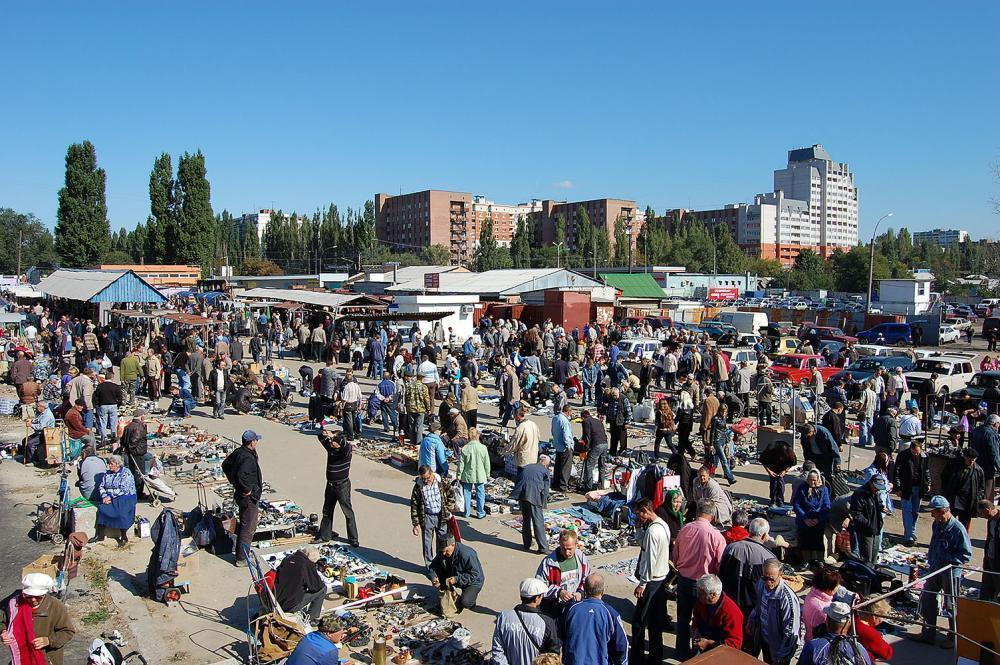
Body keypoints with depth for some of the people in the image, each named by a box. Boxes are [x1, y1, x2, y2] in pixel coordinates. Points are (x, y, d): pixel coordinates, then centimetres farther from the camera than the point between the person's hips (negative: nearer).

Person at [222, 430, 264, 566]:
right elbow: (241, 475, -39)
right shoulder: (248, 458, -26)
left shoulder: (238, 452, 5)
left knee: (244, 525, 23)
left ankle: (240, 553, 35)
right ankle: (242, 559, 10)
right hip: (249, 497, -10)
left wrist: (233, 482, 20)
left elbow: (225, 466, 19)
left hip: (240, 495, 10)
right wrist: (247, 489, -24)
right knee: (248, 529, 1)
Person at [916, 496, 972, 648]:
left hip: (951, 573, -7)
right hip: (935, 569, 8)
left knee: (951, 605, 8)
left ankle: (953, 637, 28)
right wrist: (930, 559, 11)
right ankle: (928, 633, 25)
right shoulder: (937, 524, 1)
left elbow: (967, 555, -19)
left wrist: (946, 557, -22)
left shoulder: (957, 529, -22)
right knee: (926, 598, 12)